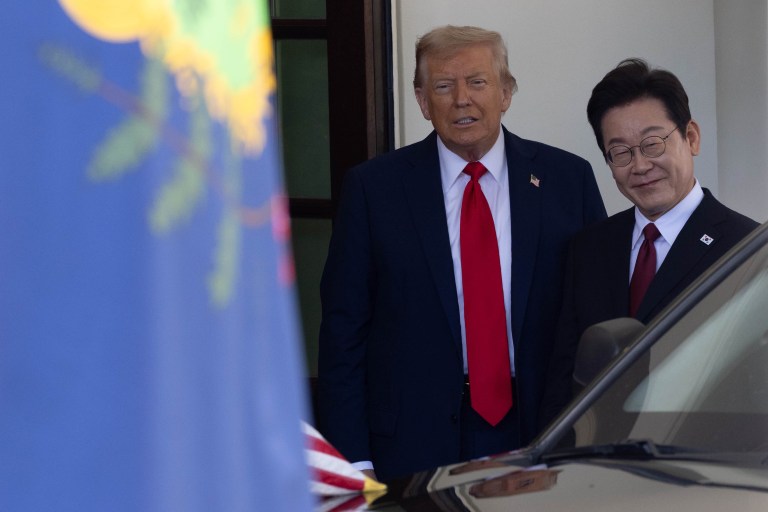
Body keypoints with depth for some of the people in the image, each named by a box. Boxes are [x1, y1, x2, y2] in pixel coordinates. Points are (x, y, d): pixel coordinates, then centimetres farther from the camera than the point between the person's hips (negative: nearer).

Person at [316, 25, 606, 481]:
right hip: (414, 444, -1)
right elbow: (344, 328, 1)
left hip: (546, 439, 1)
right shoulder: (373, 187, 1)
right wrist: (353, 460, -6)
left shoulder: (568, 179, 4)